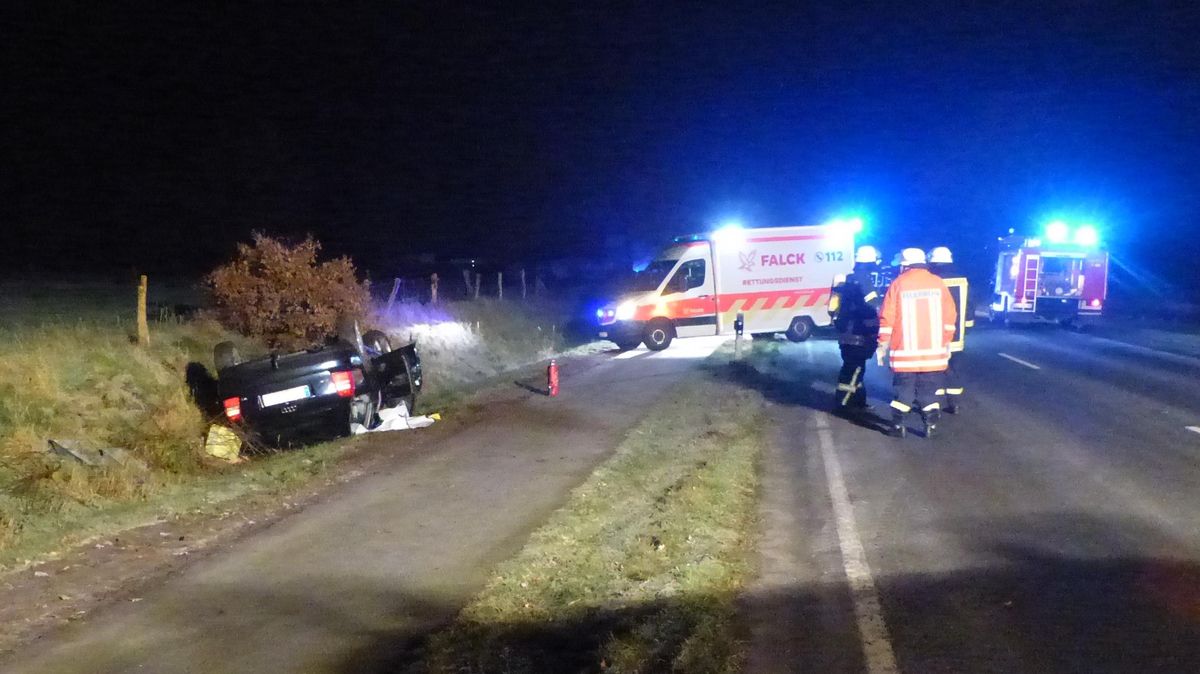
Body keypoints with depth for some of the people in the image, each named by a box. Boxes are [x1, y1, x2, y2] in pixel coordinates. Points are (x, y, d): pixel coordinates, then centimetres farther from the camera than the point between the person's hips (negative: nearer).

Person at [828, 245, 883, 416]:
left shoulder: (848, 280, 13)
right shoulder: (863, 281, -17)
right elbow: (875, 306, -23)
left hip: (847, 333, 10)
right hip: (857, 336, -10)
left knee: (856, 368, 17)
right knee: (853, 369, -4)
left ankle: (858, 402, 26)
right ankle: (842, 404, -1)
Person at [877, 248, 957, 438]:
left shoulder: (898, 284, -3)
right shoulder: (937, 283, 3)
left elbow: (887, 318, -5)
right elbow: (949, 316, 4)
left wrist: (883, 344, 2)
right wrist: (946, 343, 13)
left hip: (905, 351, -2)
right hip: (933, 350, 2)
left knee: (903, 388, 8)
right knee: (929, 389, 11)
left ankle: (898, 425, 9)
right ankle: (931, 424, 7)